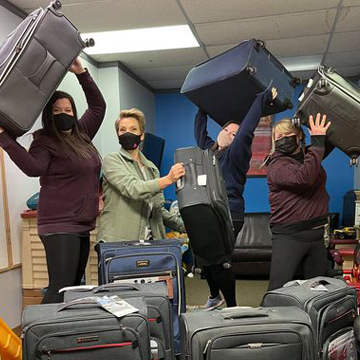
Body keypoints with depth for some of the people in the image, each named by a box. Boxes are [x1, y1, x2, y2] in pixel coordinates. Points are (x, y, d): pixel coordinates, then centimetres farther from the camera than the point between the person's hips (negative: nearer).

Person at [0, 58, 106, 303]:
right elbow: (34, 167, -25)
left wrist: (81, 74, 10)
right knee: (61, 289, -11)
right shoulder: (45, 142, -5)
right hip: (60, 227, -7)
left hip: (82, 227, 7)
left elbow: (98, 106, 18)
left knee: (74, 288, 10)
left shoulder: (81, 136, 14)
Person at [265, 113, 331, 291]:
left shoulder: (308, 156, 10)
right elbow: (303, 178, -29)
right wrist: (317, 142, -24)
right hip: (289, 237, -7)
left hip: (316, 235, 7)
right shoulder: (277, 165, -11)